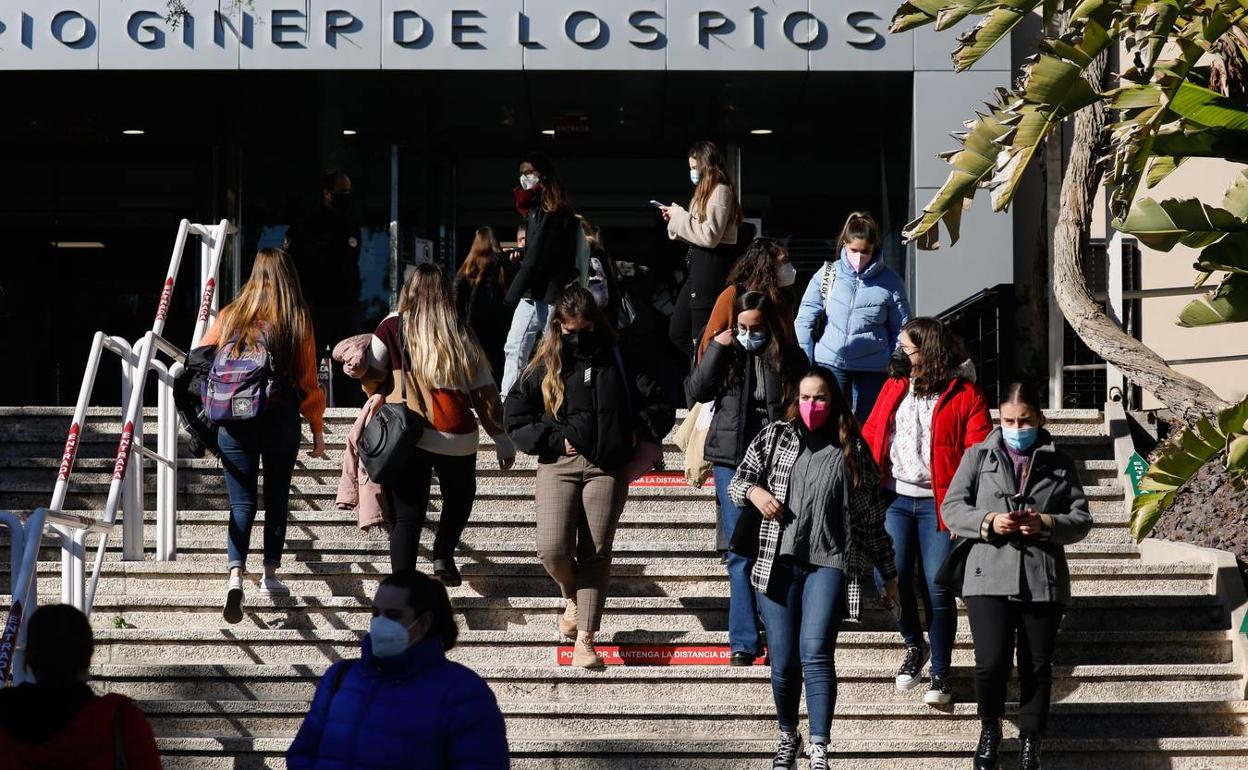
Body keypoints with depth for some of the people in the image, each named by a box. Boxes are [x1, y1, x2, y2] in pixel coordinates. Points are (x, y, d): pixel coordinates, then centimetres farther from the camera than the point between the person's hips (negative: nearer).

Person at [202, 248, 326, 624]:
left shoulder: (230, 316, 3)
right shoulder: (298, 322, -1)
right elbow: (308, 382, 1)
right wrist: (318, 430, 10)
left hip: (234, 422, 1)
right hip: (281, 421, -1)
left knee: (242, 502, 3)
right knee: (277, 498, 15)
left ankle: (236, 575, -16)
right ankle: (270, 575, 18)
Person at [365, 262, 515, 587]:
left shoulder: (393, 327, 0)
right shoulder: (462, 335, 3)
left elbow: (371, 379, -1)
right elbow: (485, 394, 2)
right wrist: (503, 442, 7)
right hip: (457, 438, 1)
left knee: (407, 517, 3)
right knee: (459, 499, 28)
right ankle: (443, 556, 18)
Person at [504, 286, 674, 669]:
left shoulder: (619, 363, 7)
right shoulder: (545, 368, 6)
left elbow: (661, 408, 13)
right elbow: (516, 418, 7)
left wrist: (638, 433, -1)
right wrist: (553, 440, -3)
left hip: (608, 468, 0)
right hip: (559, 465, 0)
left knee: (596, 551, -3)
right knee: (552, 549, -13)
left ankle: (585, 638, -1)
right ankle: (571, 596, 21)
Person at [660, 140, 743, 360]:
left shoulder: (720, 191, -12)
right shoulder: (706, 192, 18)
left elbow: (710, 236, -20)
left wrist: (680, 216, -10)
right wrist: (675, 217, 8)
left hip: (712, 267, -10)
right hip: (698, 265, 10)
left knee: (701, 337, -5)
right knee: (678, 333, 11)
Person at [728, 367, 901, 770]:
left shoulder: (852, 450, 9)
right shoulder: (775, 437, 11)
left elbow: (871, 516, 14)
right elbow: (737, 483, 13)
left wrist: (889, 573, 16)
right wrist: (754, 491, -11)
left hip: (830, 563, -1)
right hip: (778, 562, 2)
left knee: (815, 651, -18)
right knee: (783, 662, 1)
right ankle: (788, 736, 25)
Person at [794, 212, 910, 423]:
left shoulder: (890, 282, -1)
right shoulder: (827, 275, 2)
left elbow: (901, 330, 4)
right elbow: (805, 321, 4)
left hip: (873, 367, 0)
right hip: (830, 363, 1)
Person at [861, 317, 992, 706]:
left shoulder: (965, 395, -1)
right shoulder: (894, 388, 13)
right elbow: (870, 438, 13)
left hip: (937, 503, -3)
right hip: (895, 499, 4)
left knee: (939, 587, -6)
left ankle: (940, 671, 8)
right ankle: (914, 646, 18)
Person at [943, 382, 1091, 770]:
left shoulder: (1060, 463, 11)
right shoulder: (978, 456, 10)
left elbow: (1081, 518, 8)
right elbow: (952, 508, 6)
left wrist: (1045, 524, -11)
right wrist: (989, 522, -12)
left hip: (1044, 581, 1)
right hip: (989, 577, -1)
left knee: (1037, 667, 4)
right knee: (991, 663, -12)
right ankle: (990, 730, 14)